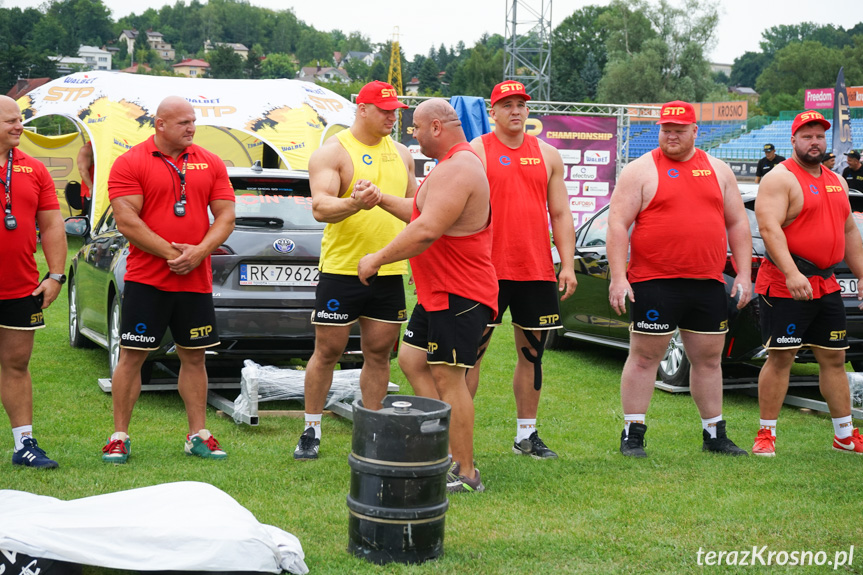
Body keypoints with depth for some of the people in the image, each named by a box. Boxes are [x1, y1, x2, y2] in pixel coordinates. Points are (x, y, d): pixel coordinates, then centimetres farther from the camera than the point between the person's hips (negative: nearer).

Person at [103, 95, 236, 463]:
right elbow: (126, 220, -12)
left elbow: (226, 217, 5)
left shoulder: (210, 164, 8)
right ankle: (119, 437, 7)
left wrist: (199, 252, -12)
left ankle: (198, 435, 18)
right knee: (132, 355, -1)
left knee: (194, 356, 9)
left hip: (196, 280, 4)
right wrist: (171, 254, -15)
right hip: (145, 278, -4)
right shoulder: (130, 163, -4)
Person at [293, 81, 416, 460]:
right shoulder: (332, 152, -5)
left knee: (379, 352, 7)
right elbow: (320, 207, -18)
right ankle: (311, 431, 14)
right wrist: (353, 204, -35)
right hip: (341, 269, -5)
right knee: (327, 351, 2)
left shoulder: (401, 154, 14)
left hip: (388, 272, 5)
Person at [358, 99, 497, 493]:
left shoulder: (456, 171, -20)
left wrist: (377, 259, -19)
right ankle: (443, 447, 21)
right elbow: (423, 214, 26)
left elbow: (426, 231, -28)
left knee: (447, 375, -9)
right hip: (437, 292, 11)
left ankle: (466, 473, -4)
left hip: (459, 296, -11)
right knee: (413, 360, 16)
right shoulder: (454, 165, 17)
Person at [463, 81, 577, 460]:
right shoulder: (475, 153, 0)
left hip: (538, 271, 4)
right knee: (471, 351, -4)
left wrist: (567, 265, 4)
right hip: (489, 270, -4)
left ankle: (527, 435, 21)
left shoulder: (547, 155, 11)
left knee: (532, 353, 10)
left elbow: (560, 214, 12)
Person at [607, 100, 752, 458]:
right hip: (654, 284, -4)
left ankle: (714, 435, 22)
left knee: (708, 359, 11)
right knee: (644, 357, 0)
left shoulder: (718, 171, 13)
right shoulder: (641, 171, -1)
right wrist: (618, 277, -13)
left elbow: (738, 224, 16)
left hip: (708, 284, 4)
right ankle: (632, 435, 7)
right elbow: (617, 223, -6)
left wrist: (743, 274, 7)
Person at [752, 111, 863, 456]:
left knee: (834, 358, 11)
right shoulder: (780, 179, -8)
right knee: (780, 357, -6)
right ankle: (766, 434, 2)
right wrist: (792, 273, -30)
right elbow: (769, 227, -20)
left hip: (826, 285, 8)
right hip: (785, 285, -7)